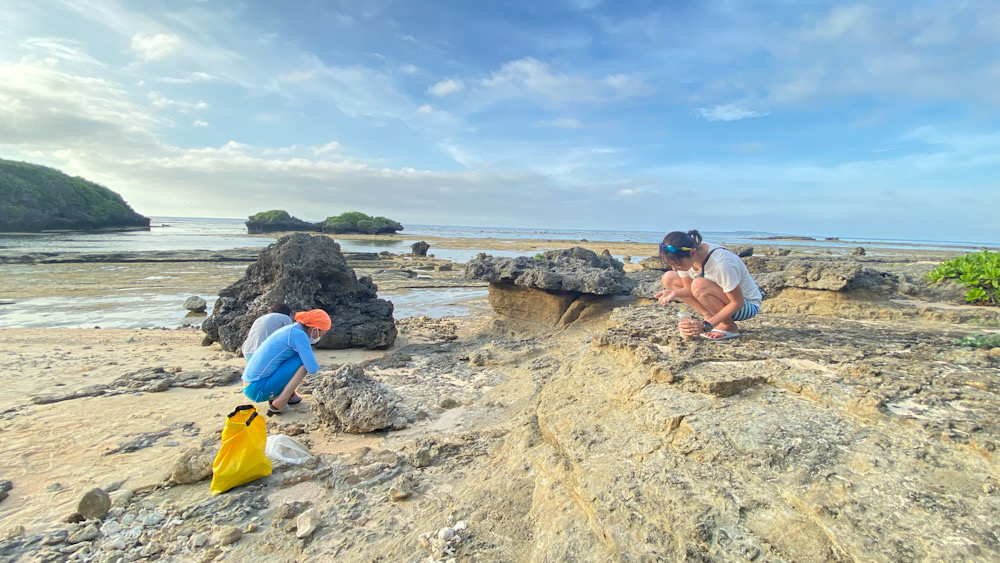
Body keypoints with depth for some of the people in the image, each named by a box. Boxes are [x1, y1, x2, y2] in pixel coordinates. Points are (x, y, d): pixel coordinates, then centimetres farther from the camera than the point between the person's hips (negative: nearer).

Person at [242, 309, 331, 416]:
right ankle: (278, 404, -13)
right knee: (304, 362, -12)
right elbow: (312, 369, -17)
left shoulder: (290, 329, 11)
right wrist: (316, 366, 5)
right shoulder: (298, 334, -16)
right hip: (259, 389, -9)